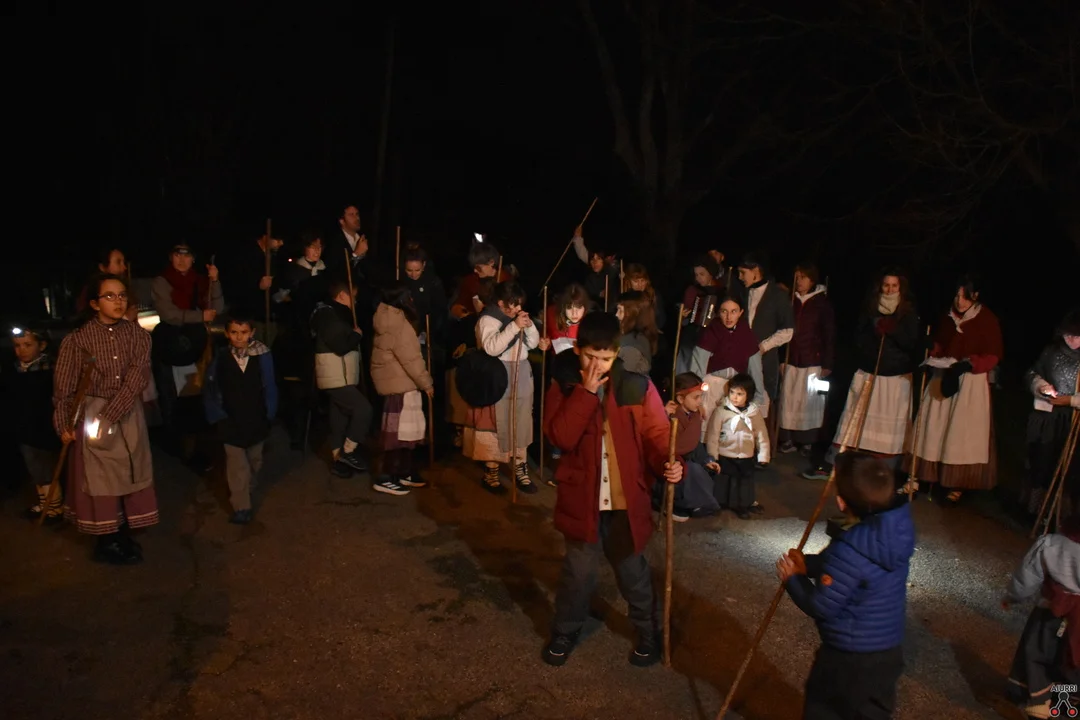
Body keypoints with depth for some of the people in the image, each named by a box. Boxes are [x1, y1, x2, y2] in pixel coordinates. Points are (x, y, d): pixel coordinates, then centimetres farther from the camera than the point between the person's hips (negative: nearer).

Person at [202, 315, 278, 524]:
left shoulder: (262, 356, -11)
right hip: (231, 421, -1)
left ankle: (249, 490, 44)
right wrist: (217, 415, -9)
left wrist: (269, 414, -6)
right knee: (237, 464, -4)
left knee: (254, 460, 20)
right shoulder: (220, 358, -8)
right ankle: (241, 507, -1)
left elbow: (269, 387, -5)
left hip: (256, 419, 1)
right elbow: (210, 389, -3)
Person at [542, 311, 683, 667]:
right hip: (582, 499, 0)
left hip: (627, 499, 0)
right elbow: (562, 437, -18)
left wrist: (669, 463, -26)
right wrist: (586, 392, -23)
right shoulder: (564, 386, -6)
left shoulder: (638, 387, -6)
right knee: (578, 571, 13)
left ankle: (648, 631, 39)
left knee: (633, 570, 17)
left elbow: (656, 435, -6)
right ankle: (565, 632, 36)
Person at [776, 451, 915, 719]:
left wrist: (792, 578, -7)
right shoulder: (898, 528, -8)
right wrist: (808, 564, 2)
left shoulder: (850, 550, -33)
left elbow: (821, 606, -22)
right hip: (889, 649, 7)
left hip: (849, 657, -7)